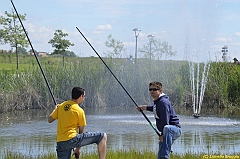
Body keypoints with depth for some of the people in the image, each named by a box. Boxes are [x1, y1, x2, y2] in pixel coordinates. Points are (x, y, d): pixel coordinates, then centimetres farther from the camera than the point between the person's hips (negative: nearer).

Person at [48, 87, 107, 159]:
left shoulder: (61, 106, 10)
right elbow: (81, 131, 2)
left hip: (60, 142, 7)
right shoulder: (79, 111, -4)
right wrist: (78, 148, 13)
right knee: (102, 136, -3)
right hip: (72, 139, -7)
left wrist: (55, 109, 38)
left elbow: (49, 120, 19)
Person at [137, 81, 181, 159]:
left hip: (175, 129, -10)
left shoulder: (163, 102, -18)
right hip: (168, 132, 10)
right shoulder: (157, 101, 12)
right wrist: (145, 107, 26)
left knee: (167, 128, -45)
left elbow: (165, 121, -24)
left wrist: (162, 135, -22)